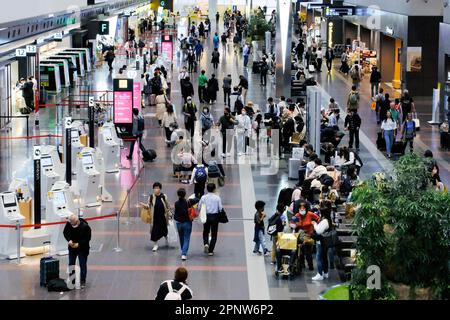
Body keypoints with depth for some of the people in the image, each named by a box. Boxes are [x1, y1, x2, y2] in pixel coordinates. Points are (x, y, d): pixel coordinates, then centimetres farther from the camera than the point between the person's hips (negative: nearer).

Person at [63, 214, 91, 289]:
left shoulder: (85, 226, -24)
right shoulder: (68, 224, -13)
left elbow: (87, 238, -16)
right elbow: (65, 232, 2)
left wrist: (79, 244, -24)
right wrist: (69, 240, -16)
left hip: (82, 248, -4)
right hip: (72, 248, 4)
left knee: (83, 265, 1)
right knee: (71, 264, 11)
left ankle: (82, 282, 10)